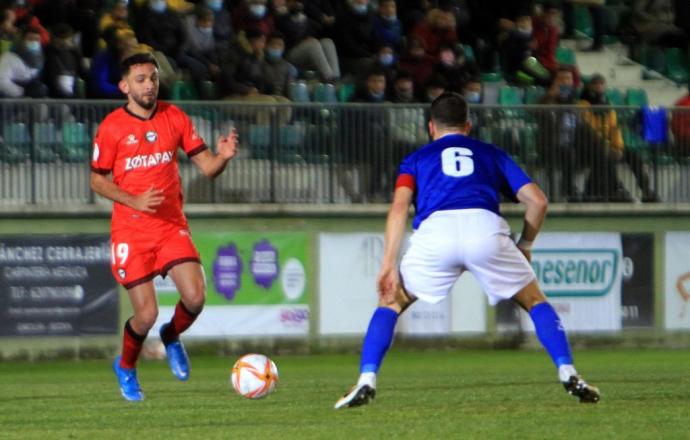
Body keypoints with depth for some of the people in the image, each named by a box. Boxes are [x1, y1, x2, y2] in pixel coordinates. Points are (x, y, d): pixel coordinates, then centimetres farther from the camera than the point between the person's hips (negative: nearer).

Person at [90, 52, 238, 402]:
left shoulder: (175, 118, 3)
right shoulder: (112, 127, -5)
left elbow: (206, 167, 3)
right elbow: (97, 180, 1)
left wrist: (222, 156, -21)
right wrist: (133, 201, -15)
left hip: (172, 225, 3)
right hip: (131, 230, -3)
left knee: (195, 297, -16)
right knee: (147, 313, -8)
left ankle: (172, 337, 20)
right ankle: (126, 368, 23)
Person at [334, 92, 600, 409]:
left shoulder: (416, 159, 30)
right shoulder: (492, 154, 32)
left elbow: (399, 207, 11)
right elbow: (537, 200, 21)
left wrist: (388, 265, 7)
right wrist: (525, 247, 35)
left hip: (434, 231, 0)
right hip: (486, 228, 0)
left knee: (391, 302, 20)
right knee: (535, 302, 21)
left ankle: (366, 382, 5)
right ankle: (569, 376, 7)